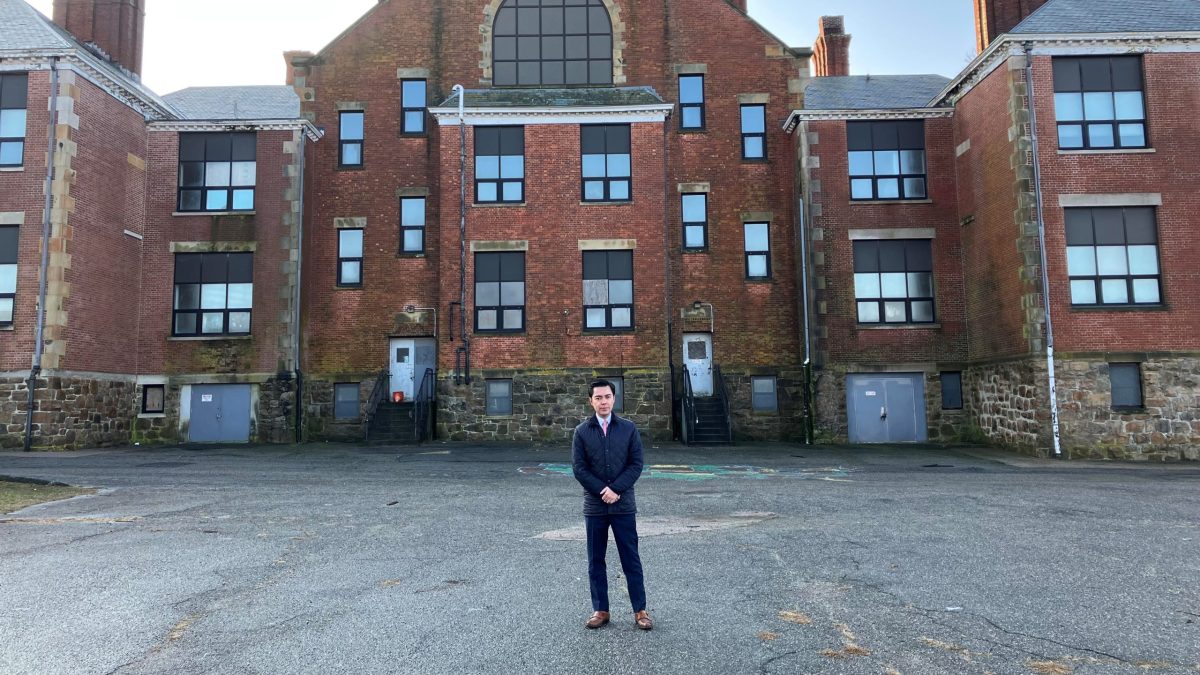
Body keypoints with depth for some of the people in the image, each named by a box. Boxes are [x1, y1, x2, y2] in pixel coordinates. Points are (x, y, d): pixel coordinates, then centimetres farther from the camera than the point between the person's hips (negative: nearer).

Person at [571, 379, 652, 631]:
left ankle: (640, 610, 15)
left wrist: (616, 489, -13)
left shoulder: (629, 428, 1)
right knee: (595, 561, 9)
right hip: (594, 507, 1)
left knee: (631, 560, 5)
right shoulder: (582, 432, 1)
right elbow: (579, 468, -3)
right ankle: (600, 610, 20)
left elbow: (636, 464, -3)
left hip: (624, 505, -1)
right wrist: (603, 491, -12)